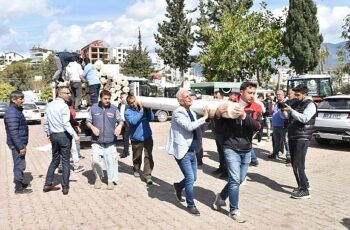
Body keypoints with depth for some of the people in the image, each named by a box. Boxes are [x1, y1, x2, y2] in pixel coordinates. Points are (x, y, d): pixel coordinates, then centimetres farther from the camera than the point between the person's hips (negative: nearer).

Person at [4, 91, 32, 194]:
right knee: (20, 165, -1)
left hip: (20, 143, 10)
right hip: (16, 144, -10)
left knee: (19, 164, 21)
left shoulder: (17, 110, 12)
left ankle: (19, 182, 35)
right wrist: (21, 147, -25)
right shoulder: (12, 113, -20)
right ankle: (19, 188, 9)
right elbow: (13, 132, -25)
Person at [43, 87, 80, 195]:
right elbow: (66, 124, -20)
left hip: (53, 135, 7)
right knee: (65, 162, 2)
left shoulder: (49, 105, 8)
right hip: (64, 135, -7)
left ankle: (48, 184, 19)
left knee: (55, 160, 17)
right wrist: (75, 135, -16)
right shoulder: (64, 106, -14)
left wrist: (48, 134, 24)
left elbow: (45, 122, 13)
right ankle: (65, 187, 7)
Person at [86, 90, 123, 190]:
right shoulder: (94, 108, 5)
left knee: (111, 161, 1)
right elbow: (88, 121, 10)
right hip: (97, 141, 0)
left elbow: (120, 120, 10)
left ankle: (111, 180, 19)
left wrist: (119, 126, -11)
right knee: (95, 160, -7)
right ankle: (98, 177, 20)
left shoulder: (114, 109, 3)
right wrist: (92, 127, -9)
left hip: (110, 141, 0)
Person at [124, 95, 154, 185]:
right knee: (137, 157, 15)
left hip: (148, 137, 2)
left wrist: (148, 109, -13)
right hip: (136, 139, -2)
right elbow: (133, 121, -25)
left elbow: (151, 118, 2)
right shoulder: (128, 112, -7)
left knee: (148, 156, -4)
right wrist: (141, 110, -23)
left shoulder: (143, 107, 4)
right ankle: (136, 169, 41)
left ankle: (147, 175, 0)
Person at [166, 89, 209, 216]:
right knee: (190, 178, -5)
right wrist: (204, 117, -23)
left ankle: (178, 186, 44)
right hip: (182, 151, -8)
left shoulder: (192, 113, 12)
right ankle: (191, 205, 13)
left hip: (192, 151, 8)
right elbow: (189, 126, -28)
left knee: (193, 178, 15)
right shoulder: (178, 112, -15)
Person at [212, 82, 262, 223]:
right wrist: (218, 114, -29)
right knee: (235, 179, -5)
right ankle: (234, 210, 12)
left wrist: (244, 116, -33)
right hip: (231, 148, -4)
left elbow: (257, 126, -16)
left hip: (246, 150, 5)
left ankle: (221, 197, 39)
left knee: (240, 179, 16)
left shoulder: (256, 108, -2)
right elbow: (219, 123, -6)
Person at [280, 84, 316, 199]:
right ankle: (304, 184, 29)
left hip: (302, 138, -8)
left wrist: (291, 110, -26)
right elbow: (285, 116, 14)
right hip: (292, 137, 8)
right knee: (294, 163, 14)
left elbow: (304, 118, -24)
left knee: (298, 165, -10)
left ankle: (305, 191, -2)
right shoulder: (294, 102, 12)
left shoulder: (310, 105, -9)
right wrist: (283, 109, -6)